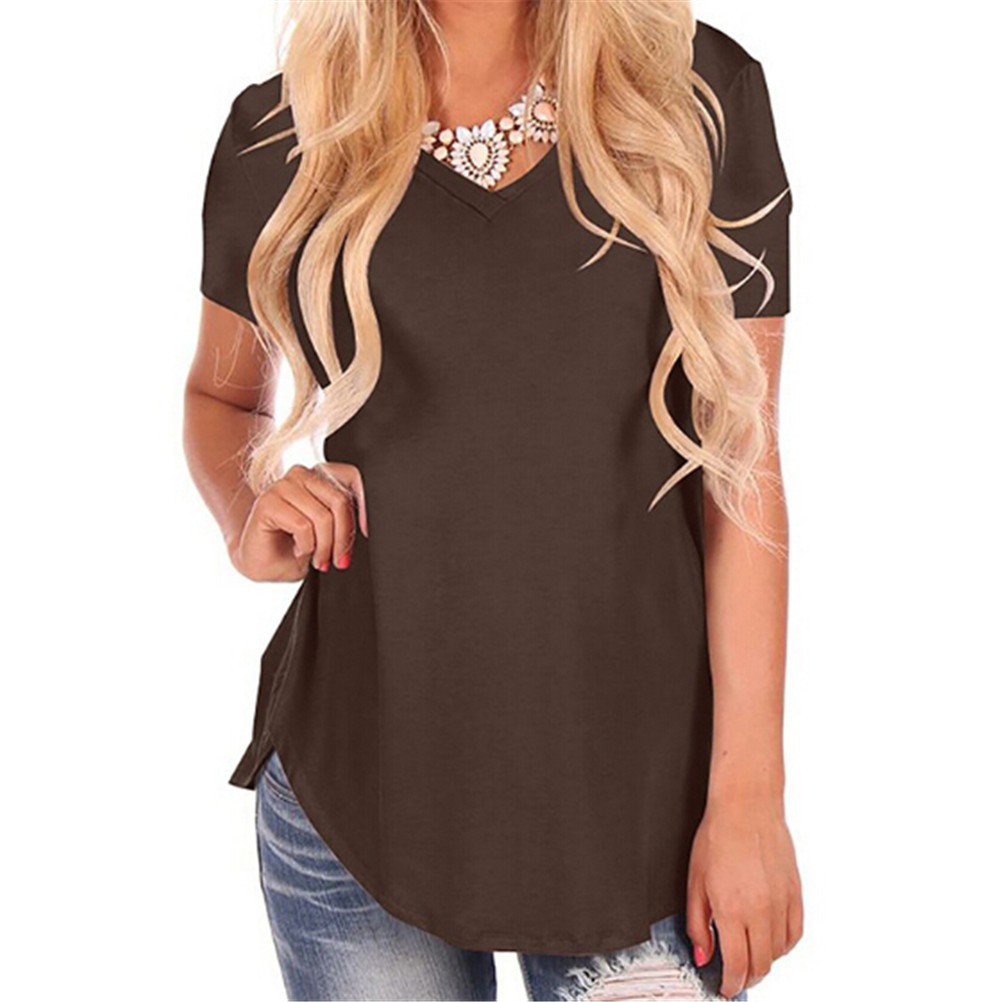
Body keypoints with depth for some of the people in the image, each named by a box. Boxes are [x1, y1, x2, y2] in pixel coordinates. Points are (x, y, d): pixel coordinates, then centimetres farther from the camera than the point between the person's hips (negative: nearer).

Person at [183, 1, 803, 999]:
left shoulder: (702, 96, -2)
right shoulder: (281, 132, 0)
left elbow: (741, 461, -4)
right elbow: (220, 394, 17)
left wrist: (748, 792, -6)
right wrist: (247, 520, -6)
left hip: (642, 781, 0)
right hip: (359, 775, 1)